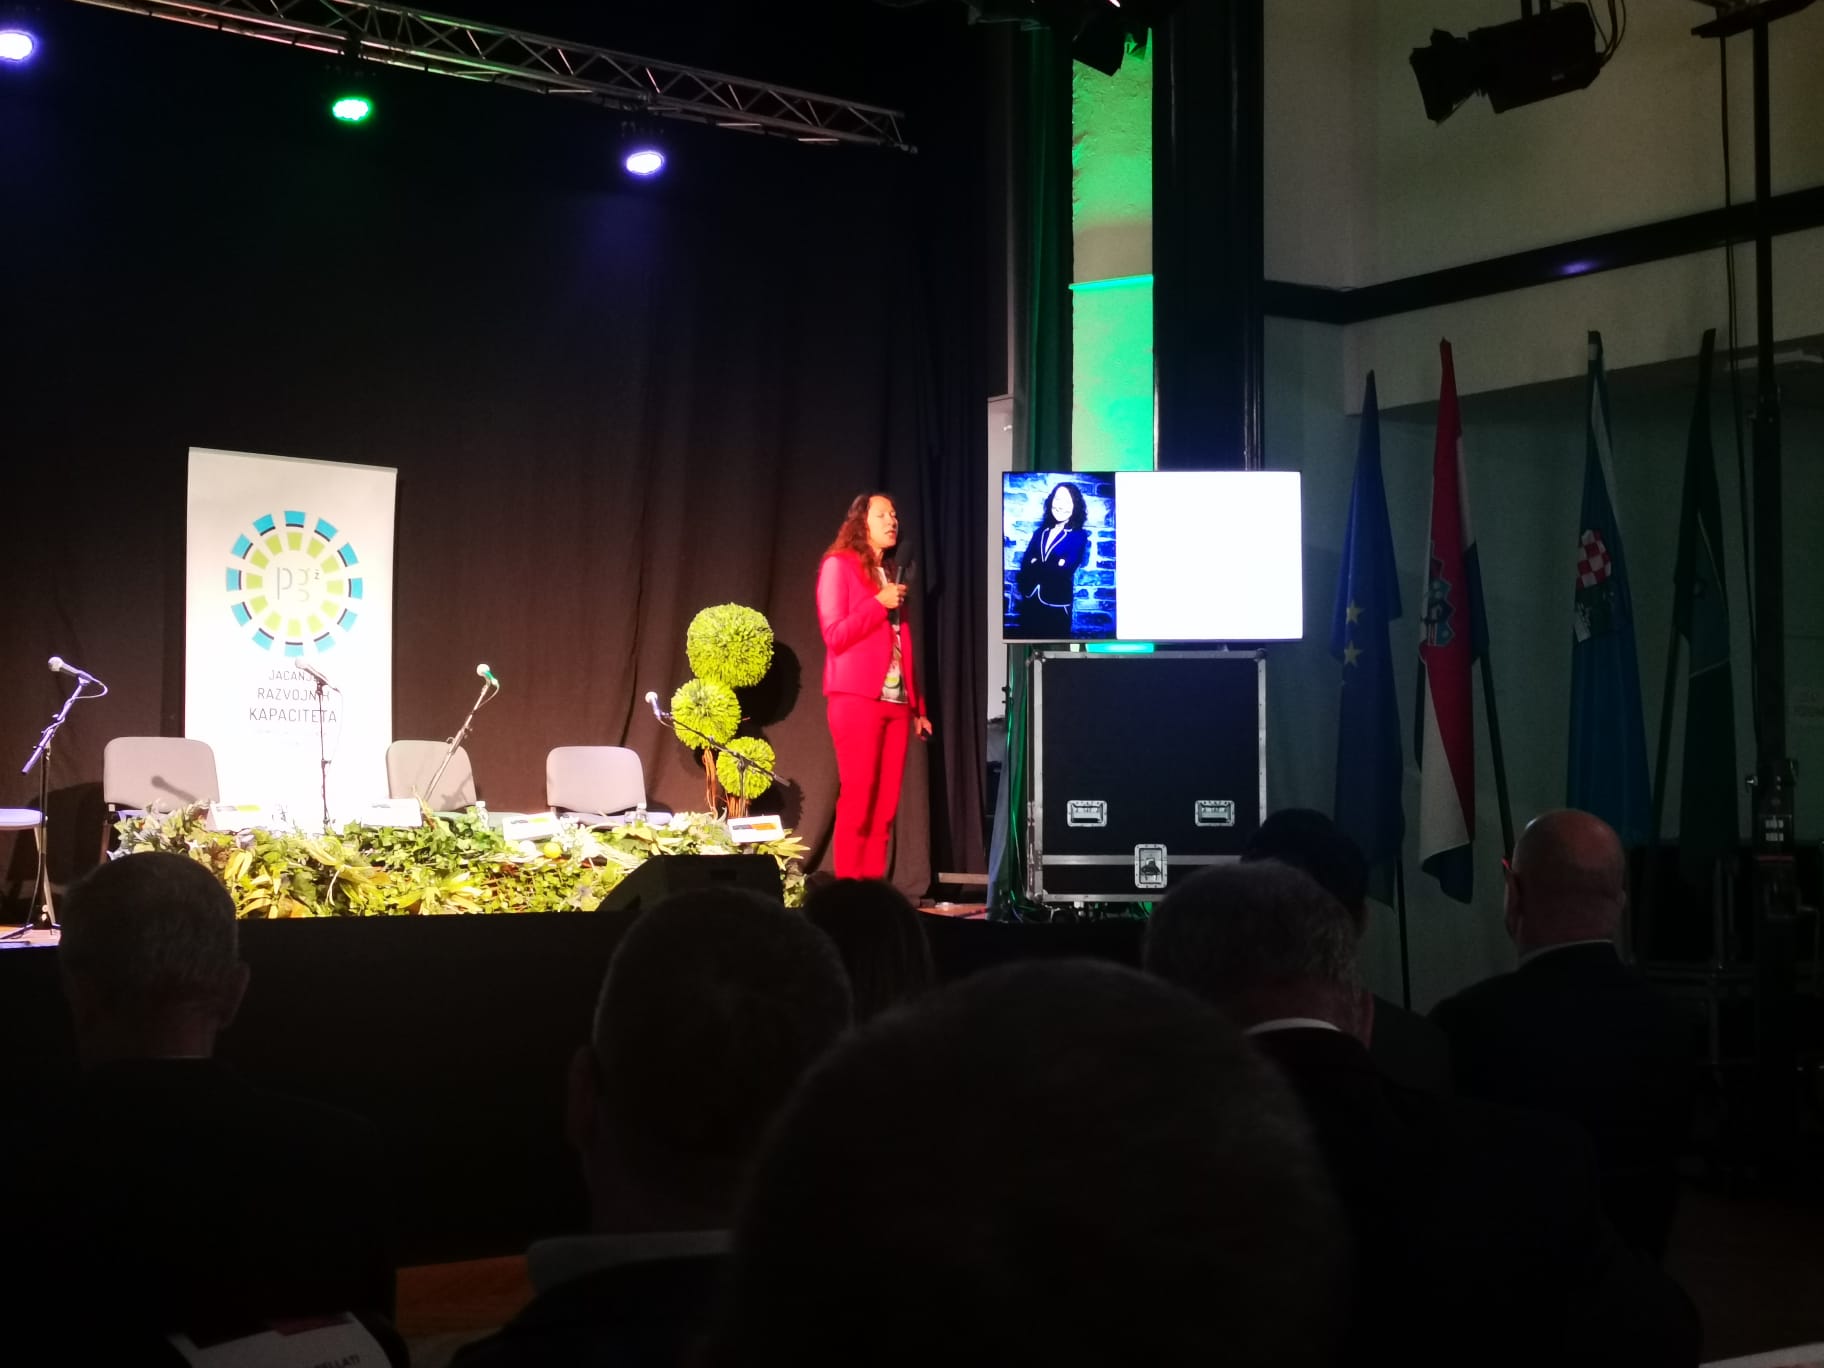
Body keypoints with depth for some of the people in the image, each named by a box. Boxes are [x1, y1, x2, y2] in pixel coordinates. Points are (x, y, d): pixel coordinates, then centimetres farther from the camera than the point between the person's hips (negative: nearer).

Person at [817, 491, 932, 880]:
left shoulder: (891, 575, 20)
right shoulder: (839, 565, 2)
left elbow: (902, 648, 17)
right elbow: (835, 636, -7)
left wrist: (917, 706, 12)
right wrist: (879, 603, -12)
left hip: (895, 700, 6)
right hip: (857, 697, -6)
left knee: (886, 805, 0)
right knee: (858, 801, -9)